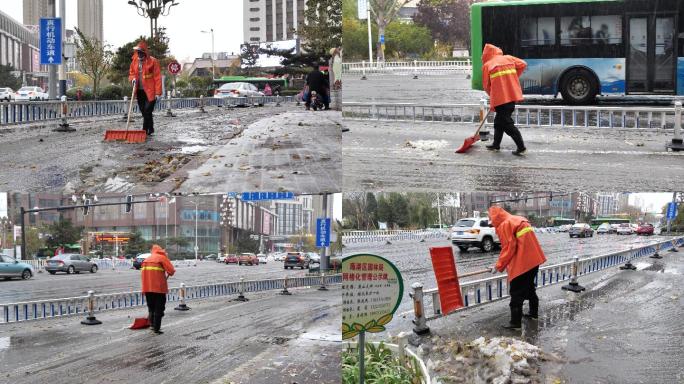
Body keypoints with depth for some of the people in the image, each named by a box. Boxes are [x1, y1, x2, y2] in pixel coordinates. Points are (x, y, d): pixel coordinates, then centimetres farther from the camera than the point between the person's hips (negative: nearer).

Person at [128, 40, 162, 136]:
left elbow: (157, 78, -9)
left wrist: (158, 92, -14)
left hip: (150, 91, -6)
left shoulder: (152, 61, -8)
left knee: (147, 111, -12)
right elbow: (131, 73, 22)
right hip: (139, 91, 6)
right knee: (144, 112, 10)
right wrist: (132, 79, -4)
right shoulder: (134, 61, 9)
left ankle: (145, 130, -8)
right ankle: (150, 129, 21)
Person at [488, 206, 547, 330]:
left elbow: (508, 248, -15)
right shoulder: (517, 220, 17)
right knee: (529, 287, 25)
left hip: (522, 263, -9)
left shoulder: (504, 225, -10)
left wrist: (499, 266, -8)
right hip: (534, 259, 9)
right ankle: (534, 313, 37)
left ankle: (515, 322, -4)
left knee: (516, 292, -4)